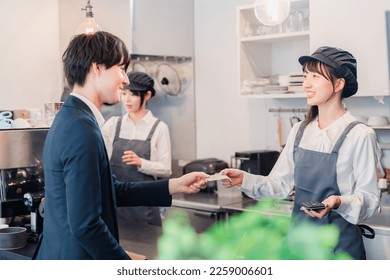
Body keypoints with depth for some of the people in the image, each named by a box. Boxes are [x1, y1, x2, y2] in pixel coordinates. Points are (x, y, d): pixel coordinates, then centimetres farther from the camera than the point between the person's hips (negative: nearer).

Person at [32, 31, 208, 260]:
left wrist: (174, 186, 8)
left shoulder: (69, 119, 8)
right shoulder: (82, 130, -23)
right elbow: (85, 224, -25)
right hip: (76, 259, -9)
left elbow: (112, 190, 10)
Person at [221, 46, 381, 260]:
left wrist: (338, 202, -28)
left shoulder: (360, 136, -13)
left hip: (338, 243, -5)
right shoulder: (300, 131, 4)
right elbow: (281, 184, 6)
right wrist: (244, 179, -9)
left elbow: (369, 198, -10)